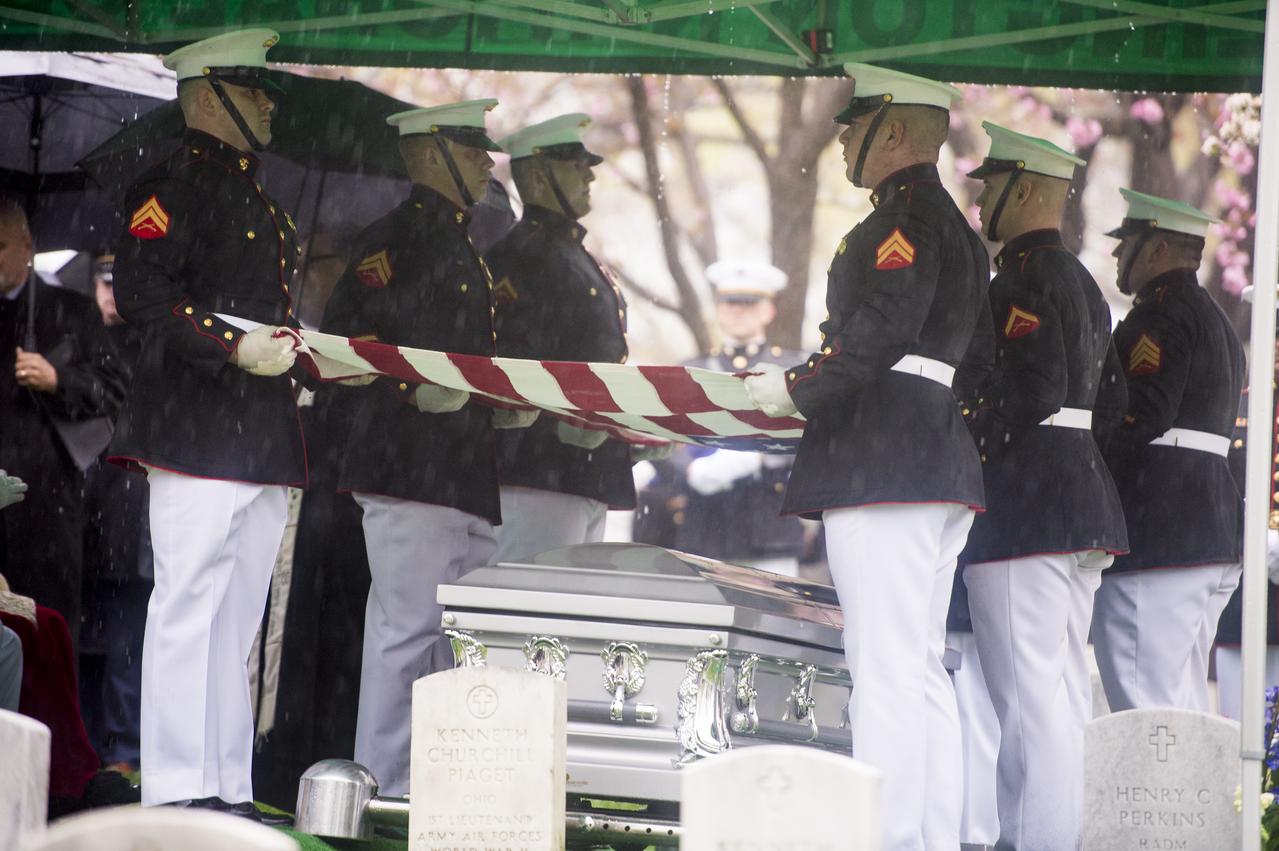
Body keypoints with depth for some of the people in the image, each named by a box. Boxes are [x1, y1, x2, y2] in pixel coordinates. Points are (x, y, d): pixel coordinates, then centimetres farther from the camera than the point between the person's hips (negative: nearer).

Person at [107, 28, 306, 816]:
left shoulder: (261, 202, 23)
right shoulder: (174, 185, -5)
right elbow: (141, 292, -16)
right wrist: (234, 348, -21)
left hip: (264, 441, 9)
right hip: (197, 427, -9)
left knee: (238, 618, 9)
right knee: (189, 604, -10)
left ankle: (228, 789, 11)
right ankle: (177, 789, -10)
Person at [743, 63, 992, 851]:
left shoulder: (903, 222, -11)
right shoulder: (956, 228, 19)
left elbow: (877, 337, -22)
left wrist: (795, 389, -8)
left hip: (882, 464, -10)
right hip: (943, 469, 11)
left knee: (886, 669, -11)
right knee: (923, 669, 12)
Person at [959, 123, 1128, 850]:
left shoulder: (1022, 279, -11)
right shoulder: (1082, 281, 18)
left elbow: (1034, 387, -21)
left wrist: (967, 445, -13)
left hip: (1024, 508, -10)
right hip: (1082, 504, 10)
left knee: (1028, 694, -11)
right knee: (1062, 690, 11)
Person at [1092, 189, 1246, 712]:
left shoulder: (1161, 316, -8)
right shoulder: (1215, 320, 23)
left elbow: (1141, 414, -19)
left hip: (1154, 540, -10)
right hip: (1213, 531, 10)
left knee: (1142, 710, -12)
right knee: (1184, 708, 10)